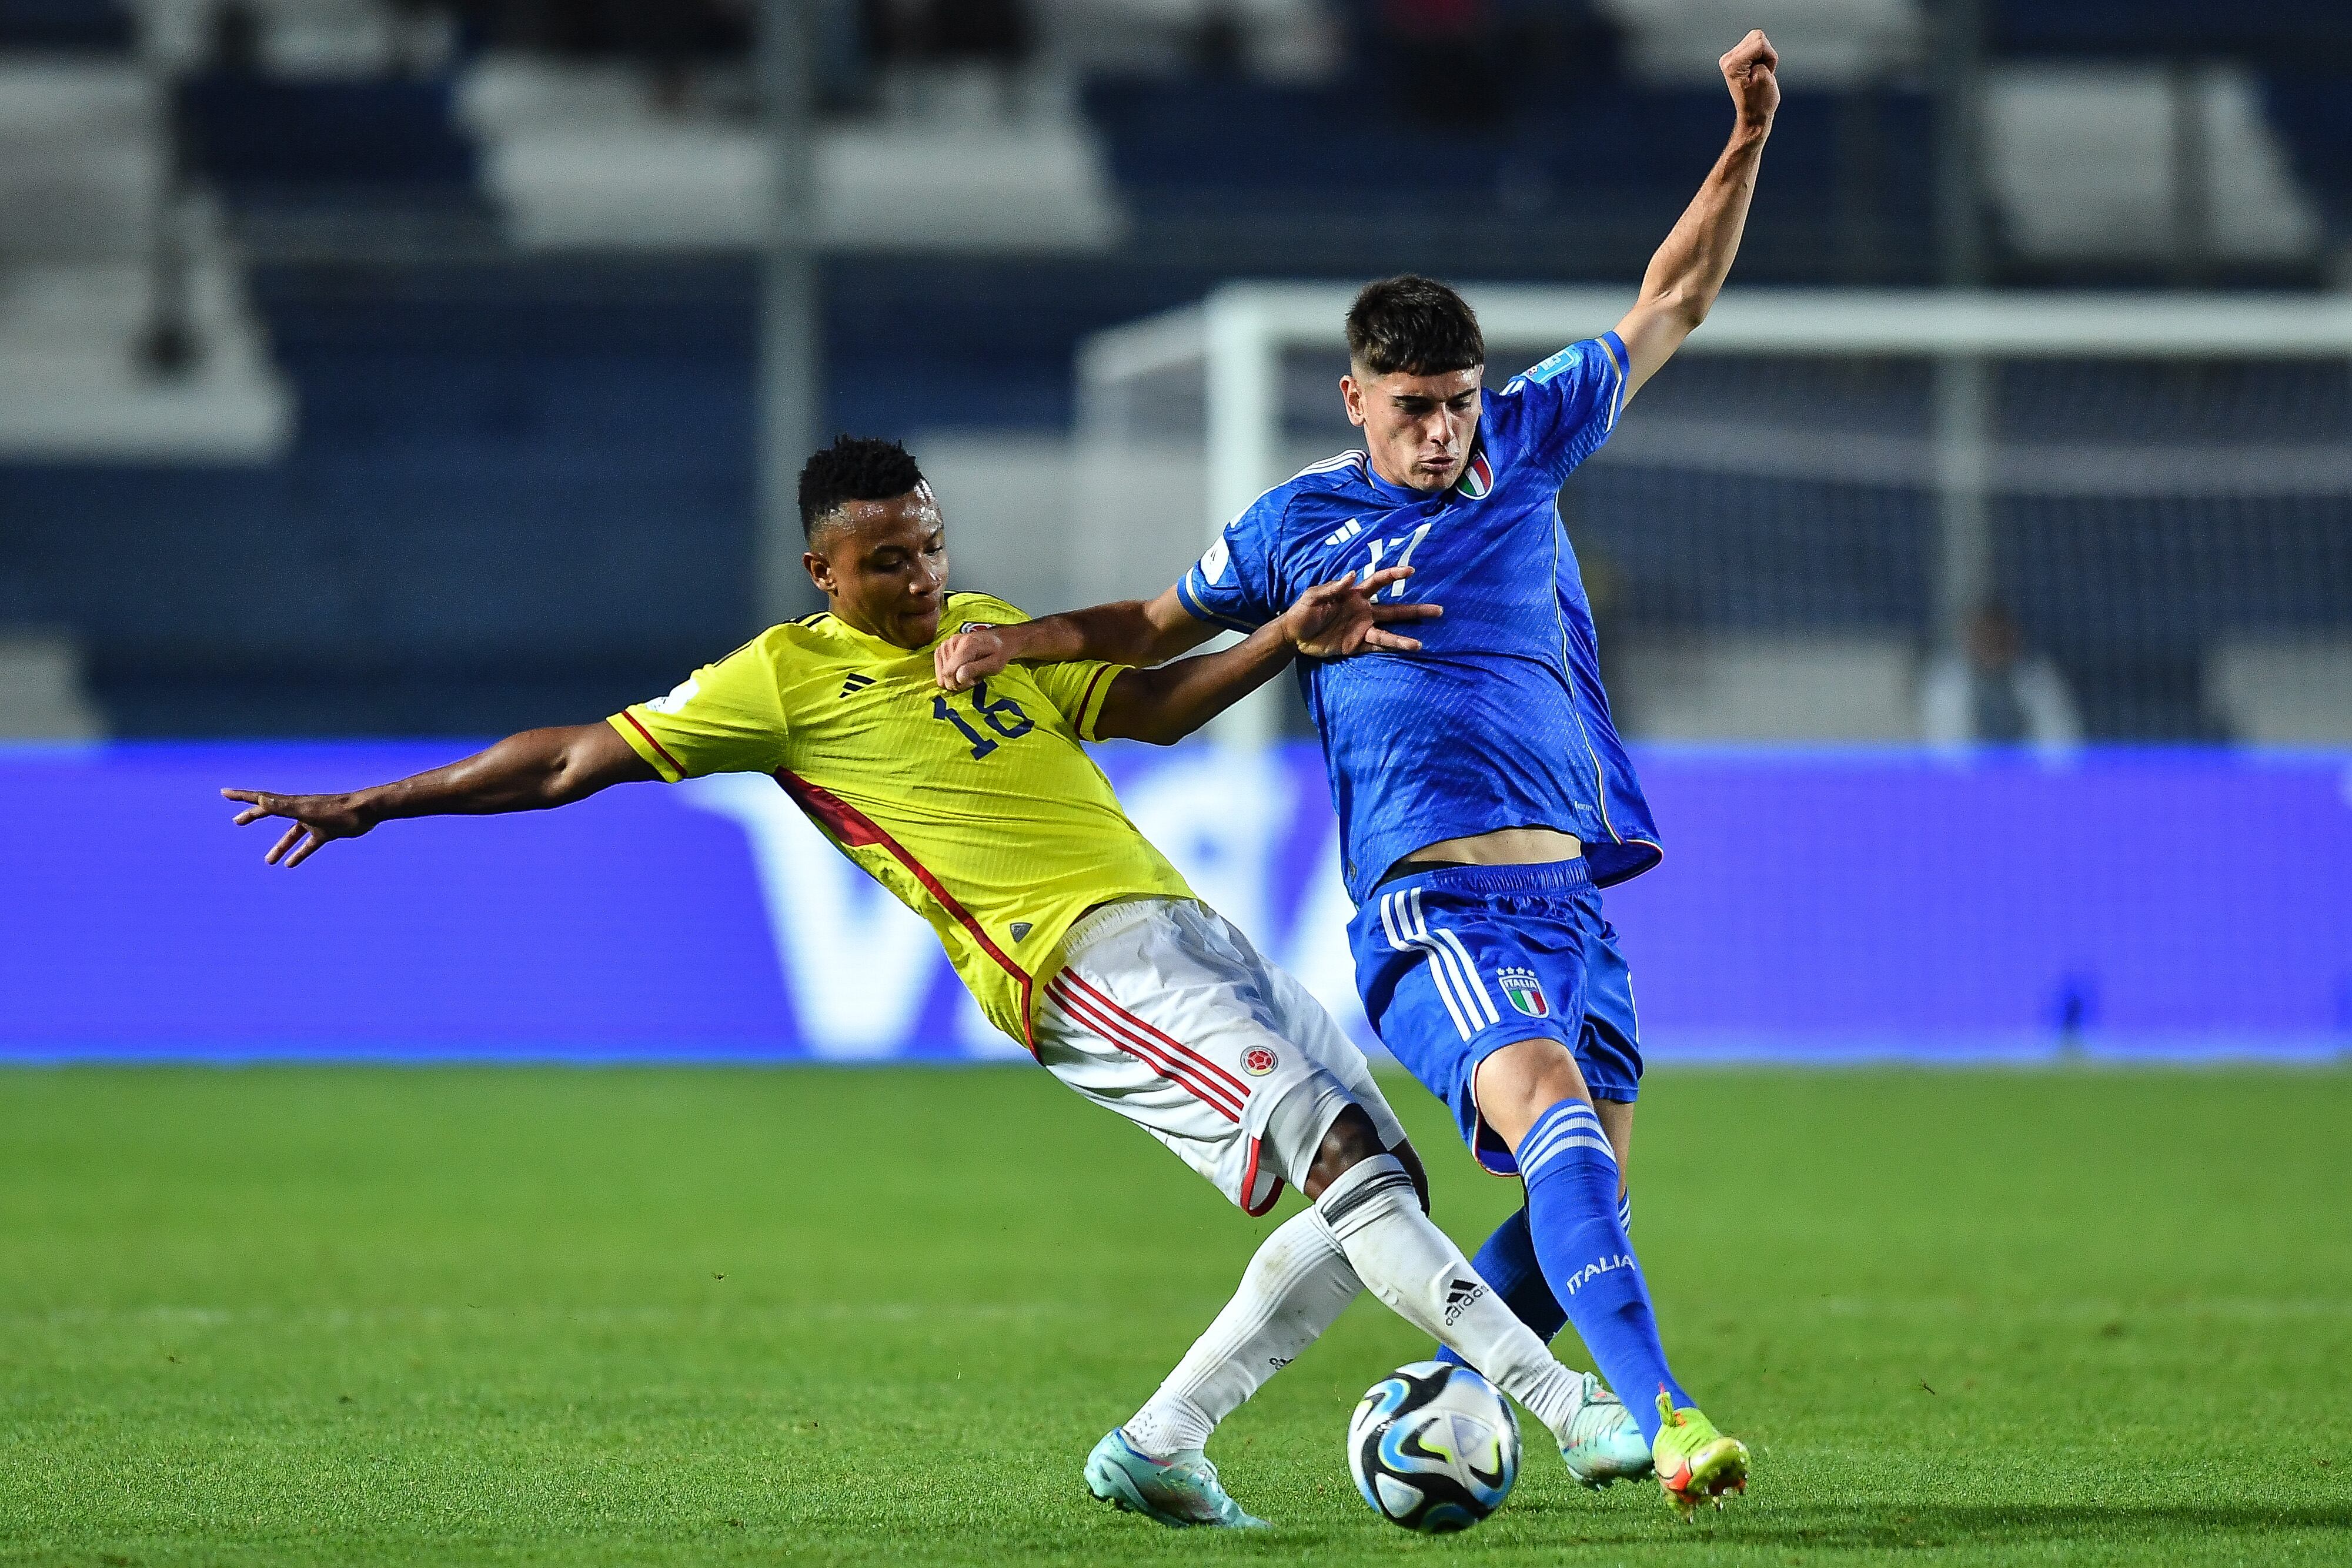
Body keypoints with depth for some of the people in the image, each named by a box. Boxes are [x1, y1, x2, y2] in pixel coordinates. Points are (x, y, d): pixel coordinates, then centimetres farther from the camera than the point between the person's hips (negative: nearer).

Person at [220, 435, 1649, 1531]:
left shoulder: (986, 628, 20)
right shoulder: (788, 678, 1)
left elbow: (1149, 706, 27)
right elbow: (578, 758, 4)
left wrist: (1294, 640, 12)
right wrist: (371, 805, 4)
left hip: (1188, 930, 8)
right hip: (1083, 969, -8)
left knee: (1381, 1187, 5)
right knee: (1349, 1161, -21)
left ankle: (1162, 1444, 9)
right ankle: (1570, 1406, -24)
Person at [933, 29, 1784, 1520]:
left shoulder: (1524, 448, 13)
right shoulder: (1297, 525, 9)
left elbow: (1670, 308, 18)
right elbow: (1164, 626, 25)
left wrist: (1747, 144, 10)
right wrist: (1016, 639, 11)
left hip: (1571, 893, 4)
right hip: (1431, 904, -4)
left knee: (1585, 1187, -1)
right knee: (1553, 1110, -27)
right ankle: (1660, 1414, -41)